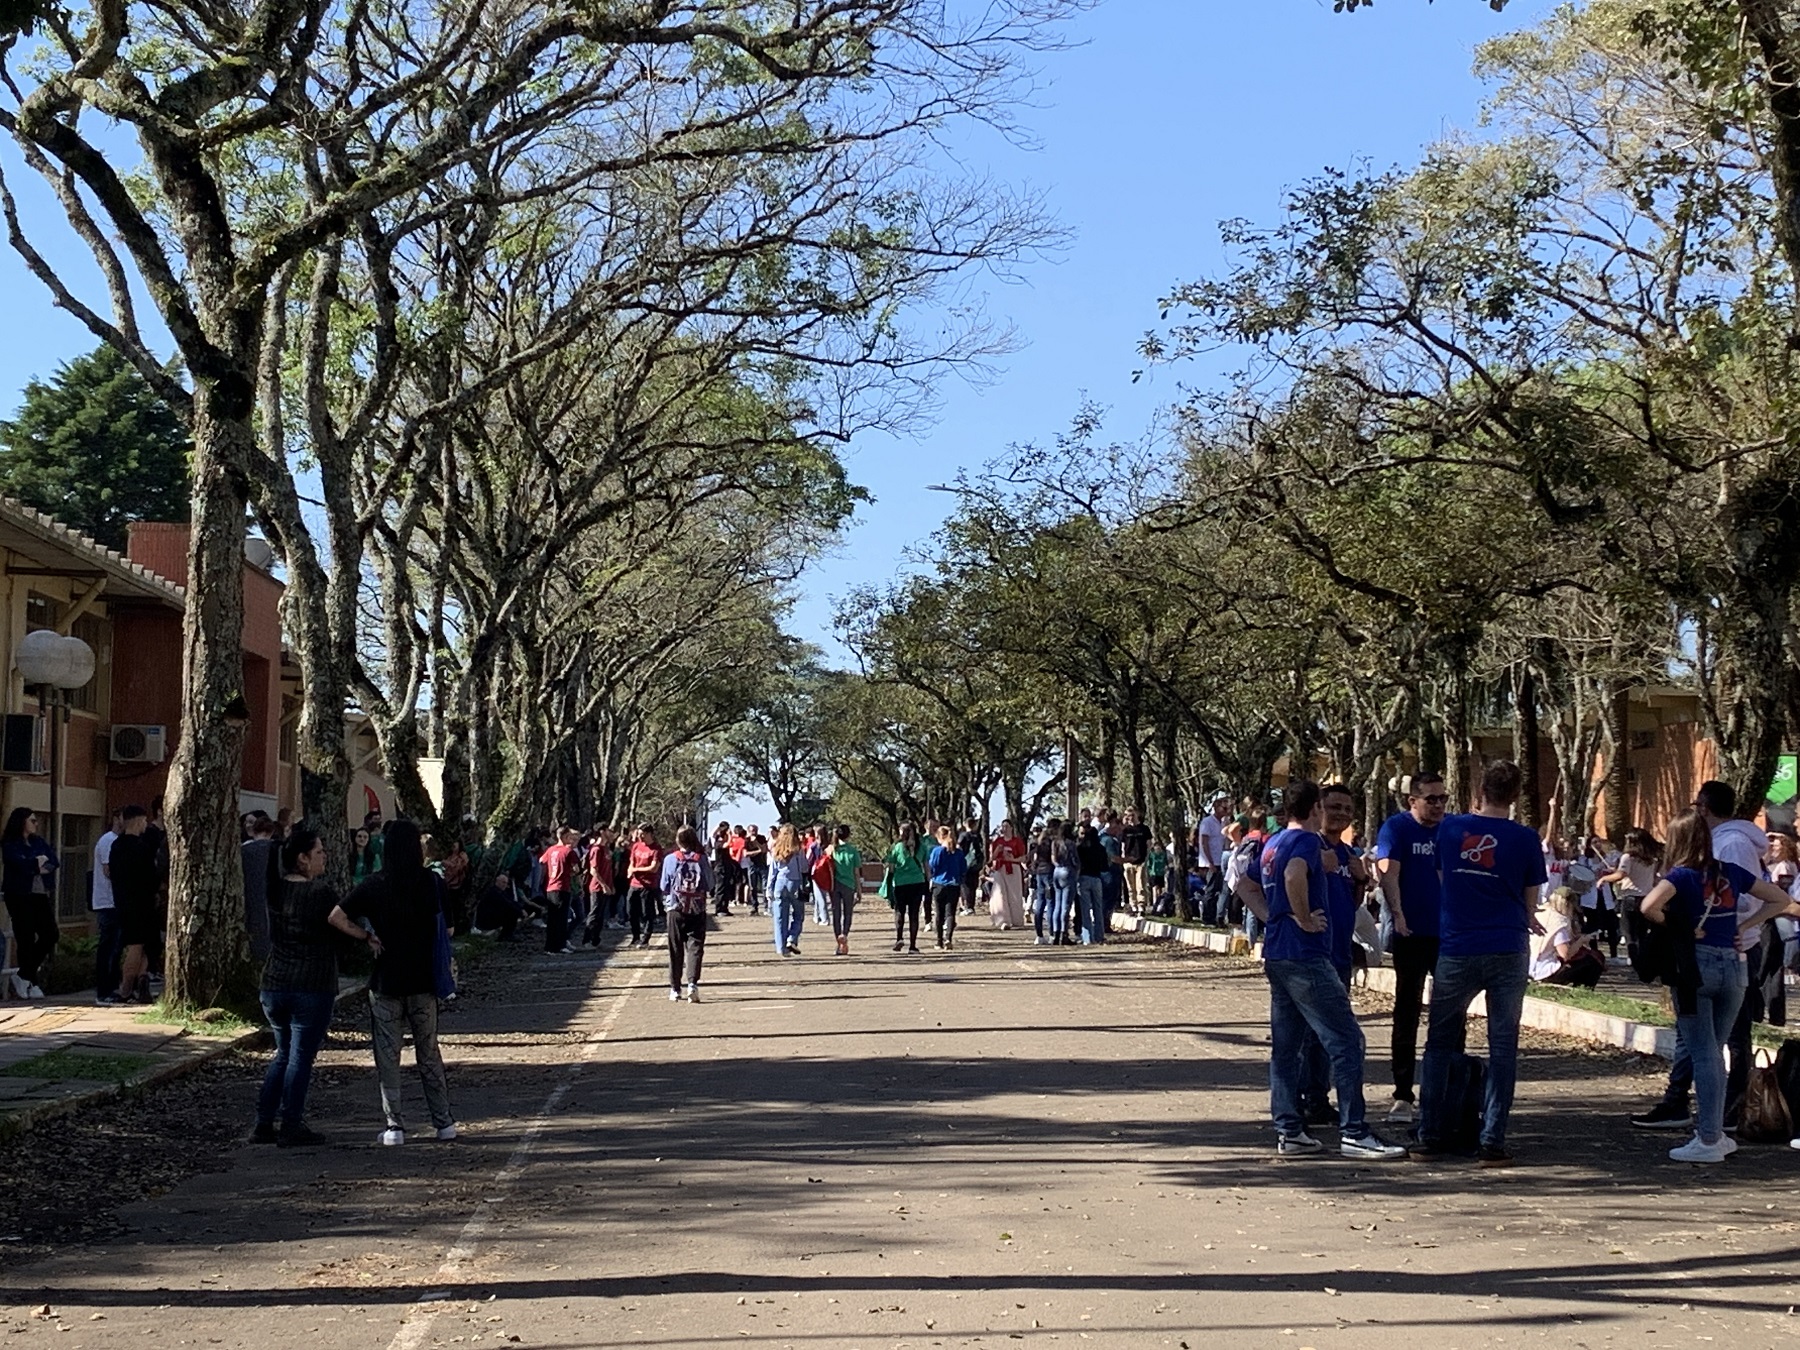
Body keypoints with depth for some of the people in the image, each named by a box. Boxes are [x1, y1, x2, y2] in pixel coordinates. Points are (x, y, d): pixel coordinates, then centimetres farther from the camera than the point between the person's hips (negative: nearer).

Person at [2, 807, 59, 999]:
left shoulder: (38, 842, 15)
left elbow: (55, 861, 5)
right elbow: (19, 863, -19)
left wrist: (43, 865, -13)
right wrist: (39, 863, -2)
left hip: (40, 895, 6)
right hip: (20, 896, -6)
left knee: (50, 934, -1)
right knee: (26, 939, -5)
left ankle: (24, 974, 13)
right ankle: (30, 983, 4)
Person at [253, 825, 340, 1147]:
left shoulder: (274, 890, 3)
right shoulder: (322, 893, -13)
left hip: (274, 985, 6)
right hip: (313, 987, -6)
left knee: (283, 1054, 19)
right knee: (301, 1057, 1)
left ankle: (263, 1124, 17)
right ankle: (291, 1127, 4)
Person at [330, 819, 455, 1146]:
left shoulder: (375, 886, -7)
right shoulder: (433, 883, -4)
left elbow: (337, 918, -12)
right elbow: (446, 925, 9)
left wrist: (367, 937, -5)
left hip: (385, 981, -2)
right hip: (423, 981, 2)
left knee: (388, 1055, 6)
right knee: (429, 1053, 14)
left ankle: (395, 1126, 5)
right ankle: (444, 1121, 16)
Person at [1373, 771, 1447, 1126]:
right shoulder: (1397, 827, -6)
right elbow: (1387, 871, -17)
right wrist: (1398, 914, -29)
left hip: (1448, 932, 5)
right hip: (1411, 933, -5)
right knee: (1407, 1012, 1)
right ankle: (1402, 1096, 5)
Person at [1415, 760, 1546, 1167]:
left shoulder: (1450, 828, 1)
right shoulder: (1525, 839, -4)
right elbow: (1530, 904, 5)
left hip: (1456, 950, 1)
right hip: (1508, 952, -1)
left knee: (1440, 1042, 12)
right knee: (1502, 1047, 4)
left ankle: (1430, 1136, 12)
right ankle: (1491, 1143, 1)